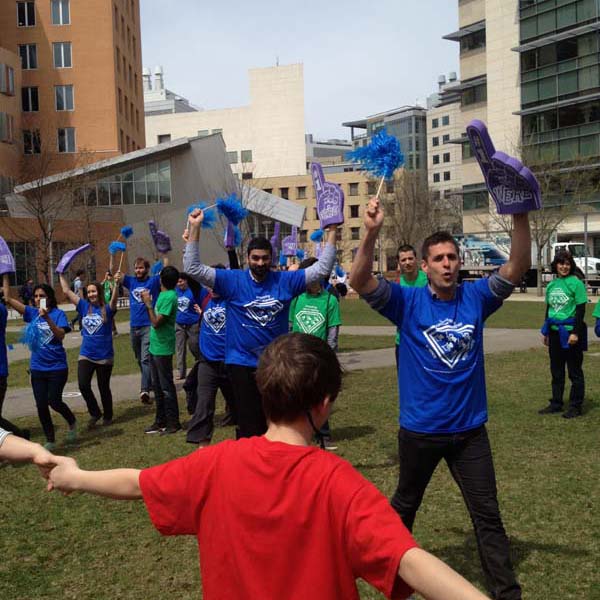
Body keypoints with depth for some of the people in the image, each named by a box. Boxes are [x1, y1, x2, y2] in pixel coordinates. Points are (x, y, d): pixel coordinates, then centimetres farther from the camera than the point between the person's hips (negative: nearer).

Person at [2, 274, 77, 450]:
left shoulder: (58, 314, -7)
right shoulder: (32, 313, 3)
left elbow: (61, 335, -21)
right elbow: (8, 299, 1)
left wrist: (47, 318, -31)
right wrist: (5, 276, -3)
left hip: (57, 367, -4)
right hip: (37, 368, 4)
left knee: (54, 402, -5)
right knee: (41, 405, 5)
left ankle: (72, 423, 25)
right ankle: (50, 440, 20)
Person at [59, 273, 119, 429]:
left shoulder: (107, 309, -6)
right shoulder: (84, 307, 4)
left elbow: (114, 299, -28)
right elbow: (67, 291, 4)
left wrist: (116, 284, -43)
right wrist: (61, 274, 4)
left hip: (104, 356, -3)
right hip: (85, 355, 3)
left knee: (104, 387, 9)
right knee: (83, 385, -12)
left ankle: (107, 416, 29)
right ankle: (95, 413, 10)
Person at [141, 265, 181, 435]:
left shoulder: (169, 297, -18)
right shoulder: (163, 294, 10)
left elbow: (156, 322, -21)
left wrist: (148, 304, -15)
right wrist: (147, 302, 8)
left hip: (163, 349, -10)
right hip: (155, 346, 10)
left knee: (166, 387, -2)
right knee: (158, 386, 15)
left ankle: (173, 422, 7)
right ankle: (160, 421, 24)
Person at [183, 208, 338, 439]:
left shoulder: (285, 281, -1)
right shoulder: (233, 281, -6)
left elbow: (322, 269, 0)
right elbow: (193, 268, -12)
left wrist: (331, 233, -7)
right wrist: (195, 229, -19)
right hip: (242, 363, -2)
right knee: (248, 426, 5)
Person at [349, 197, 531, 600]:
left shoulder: (476, 298, -4)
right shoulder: (408, 302, -11)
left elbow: (518, 267, -15)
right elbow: (361, 282, -25)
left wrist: (520, 216, -31)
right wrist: (371, 233, -40)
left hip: (470, 430, 1)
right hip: (420, 428, -1)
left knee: (488, 514, 9)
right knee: (405, 503, 22)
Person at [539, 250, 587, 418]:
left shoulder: (576, 283, -9)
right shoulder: (551, 285, 9)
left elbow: (581, 309, -11)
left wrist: (575, 333, -16)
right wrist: (546, 332, 17)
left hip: (570, 332, -6)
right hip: (554, 333, 6)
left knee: (575, 371, 3)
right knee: (556, 371, 14)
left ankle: (575, 407, 11)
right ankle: (556, 403, 24)